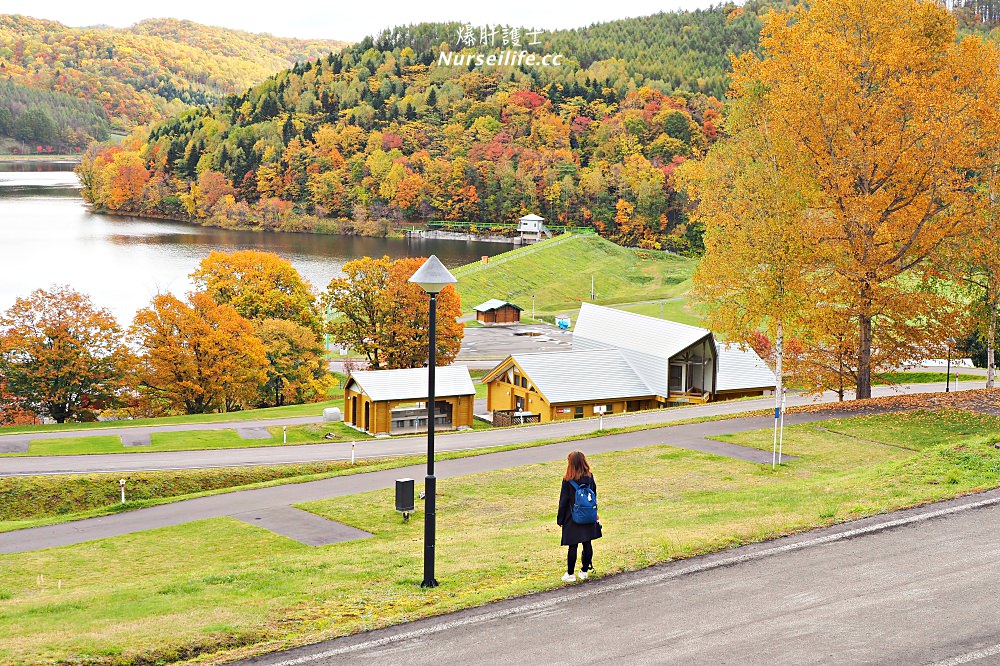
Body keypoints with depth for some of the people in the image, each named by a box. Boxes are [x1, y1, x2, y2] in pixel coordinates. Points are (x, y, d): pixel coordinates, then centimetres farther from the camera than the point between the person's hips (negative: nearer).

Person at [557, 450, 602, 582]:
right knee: (587, 544, 11)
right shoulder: (590, 478, -2)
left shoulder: (568, 481, -15)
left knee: (572, 546, 2)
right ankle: (585, 571, 19)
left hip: (573, 519, -4)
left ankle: (570, 574, 8)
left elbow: (563, 501, -9)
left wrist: (560, 519, 1)